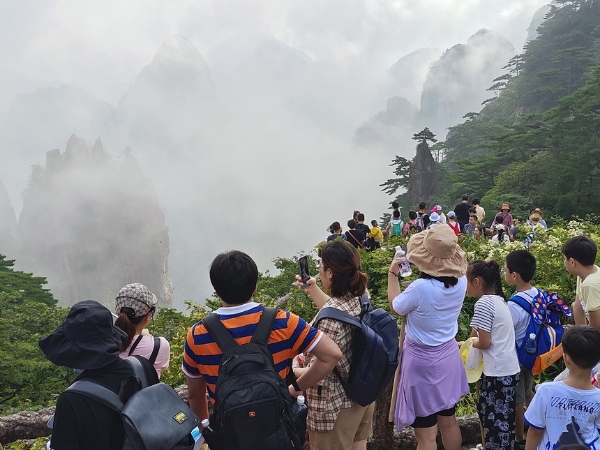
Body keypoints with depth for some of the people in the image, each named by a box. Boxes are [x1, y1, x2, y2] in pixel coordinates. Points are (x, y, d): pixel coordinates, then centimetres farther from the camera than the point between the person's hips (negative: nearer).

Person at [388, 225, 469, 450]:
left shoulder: (420, 288, -28)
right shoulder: (460, 281, -10)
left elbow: (395, 307, -7)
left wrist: (392, 274, 3)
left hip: (423, 361, -6)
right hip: (448, 356, 7)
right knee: (448, 422, 24)